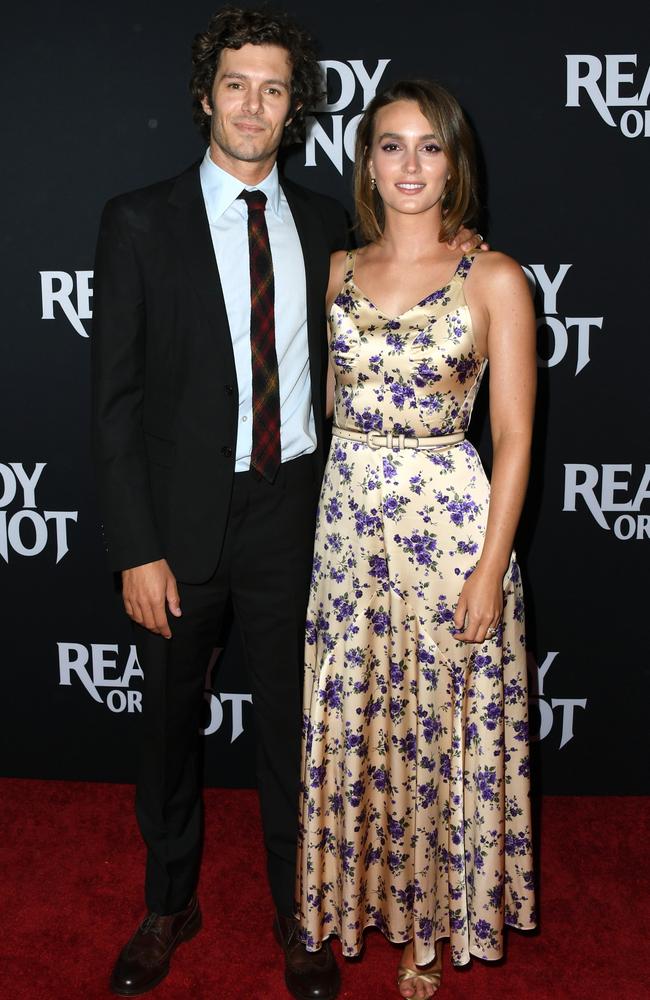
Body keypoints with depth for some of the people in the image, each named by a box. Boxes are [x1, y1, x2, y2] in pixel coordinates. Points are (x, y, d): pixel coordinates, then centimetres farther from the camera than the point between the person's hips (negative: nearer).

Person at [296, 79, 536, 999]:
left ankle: (430, 923, 31)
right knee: (351, 722, 13)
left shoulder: (493, 279, -5)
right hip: (346, 520, 4)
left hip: (451, 525, -3)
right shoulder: (336, 272, 7)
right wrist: (327, 509, 2)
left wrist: (491, 566, -11)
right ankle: (362, 889, 37)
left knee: (441, 726, 8)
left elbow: (513, 435, -7)